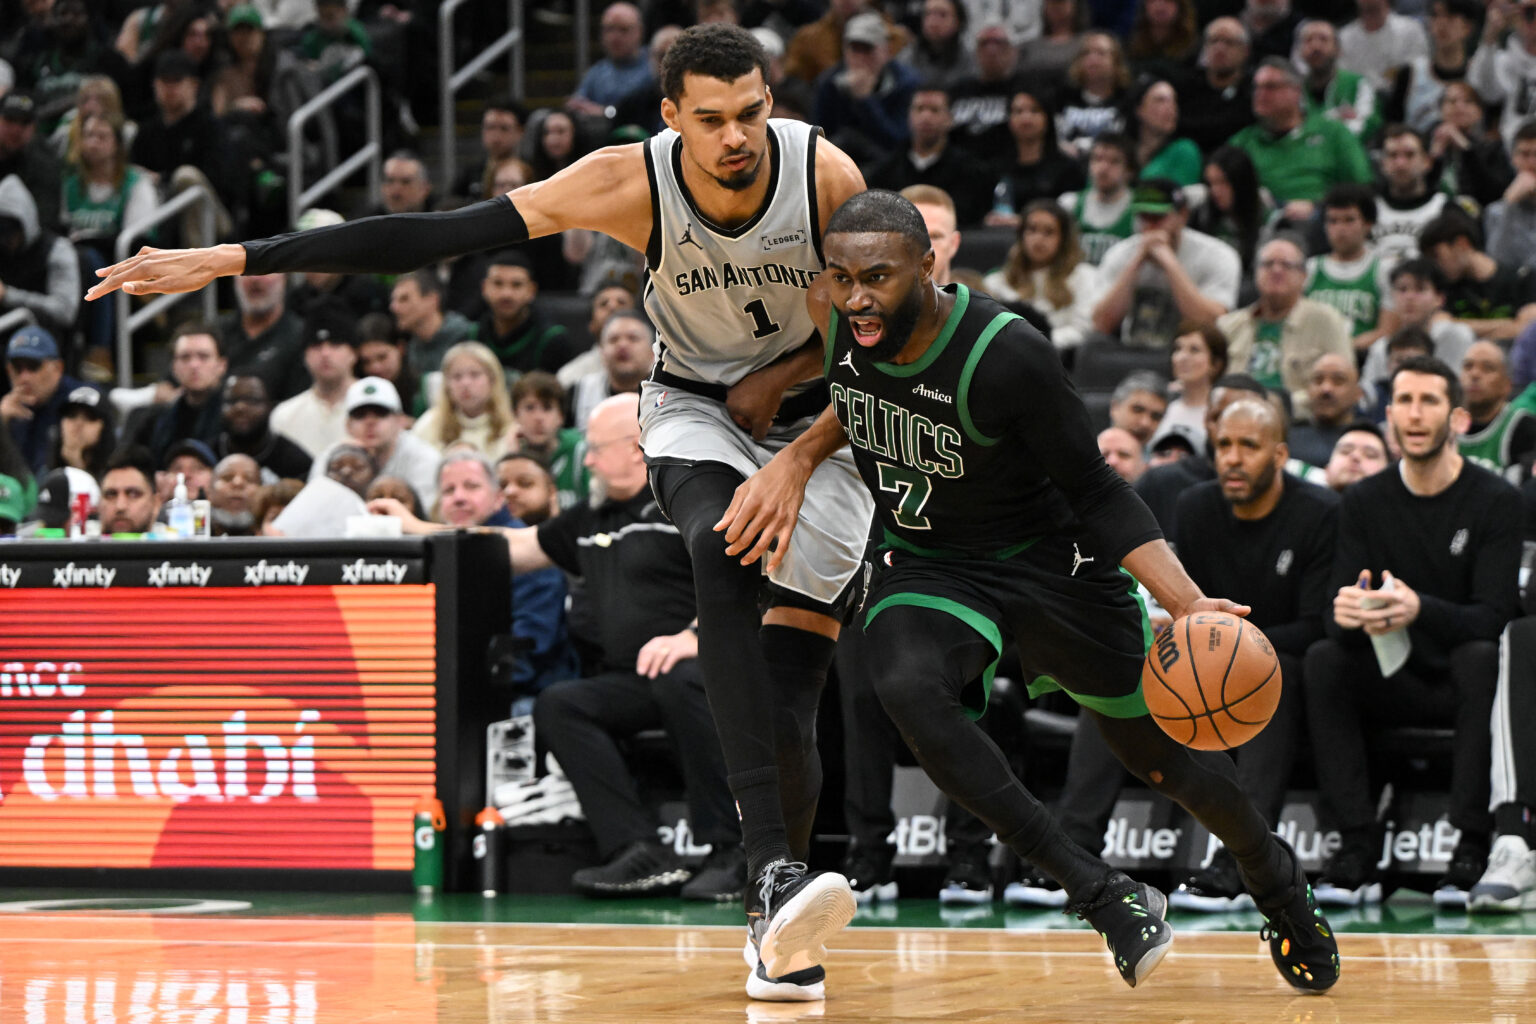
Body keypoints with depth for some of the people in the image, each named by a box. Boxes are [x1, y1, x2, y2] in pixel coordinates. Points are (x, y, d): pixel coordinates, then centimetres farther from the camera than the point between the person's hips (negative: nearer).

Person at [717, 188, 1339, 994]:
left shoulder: (1007, 354, -30)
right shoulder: (836, 319, -15)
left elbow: (1095, 492, -20)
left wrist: (1188, 607, -31)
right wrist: (798, 458, -7)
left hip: (1051, 560, -3)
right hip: (928, 565, 3)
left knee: (1159, 755, 11)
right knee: (907, 687, -32)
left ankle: (1274, 877, 45)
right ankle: (1101, 895, -23)